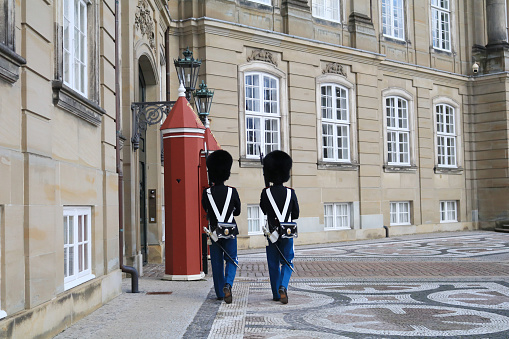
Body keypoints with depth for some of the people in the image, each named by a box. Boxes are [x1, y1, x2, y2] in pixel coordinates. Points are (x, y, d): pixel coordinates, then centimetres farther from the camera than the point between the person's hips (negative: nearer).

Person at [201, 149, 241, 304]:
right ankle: (228, 285, -15)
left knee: (217, 263, 11)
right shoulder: (232, 191, -8)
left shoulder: (207, 193, -7)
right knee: (231, 260, 9)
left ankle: (220, 293, 17)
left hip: (214, 231, 1)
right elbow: (238, 211, 7)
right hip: (230, 231, -1)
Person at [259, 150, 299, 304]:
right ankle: (283, 286, -12)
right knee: (287, 262, 11)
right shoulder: (290, 193, -7)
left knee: (273, 265, 11)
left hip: (271, 233, 0)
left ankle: (276, 294, 17)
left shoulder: (266, 193, -10)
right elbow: (296, 215, 3)